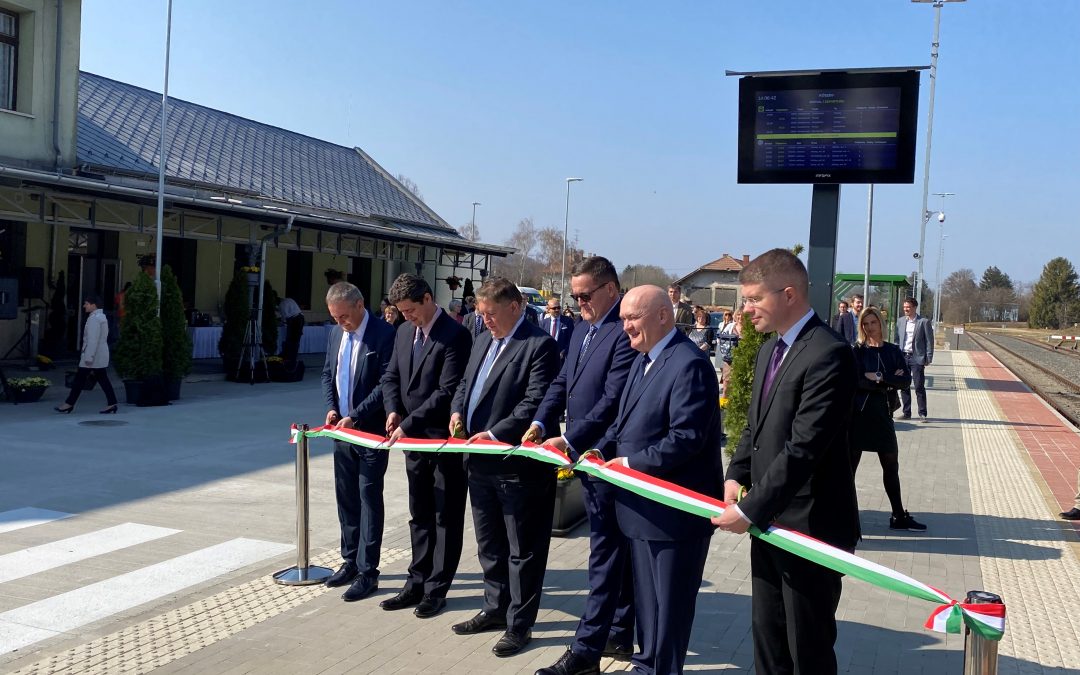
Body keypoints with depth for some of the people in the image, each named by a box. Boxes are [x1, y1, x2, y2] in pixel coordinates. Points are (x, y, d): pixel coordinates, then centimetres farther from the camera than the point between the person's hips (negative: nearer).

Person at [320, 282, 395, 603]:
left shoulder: (384, 334, -15)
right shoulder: (336, 333, 8)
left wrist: (355, 415, -20)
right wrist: (331, 407, 0)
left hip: (371, 431, -7)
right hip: (343, 430, 7)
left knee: (369, 500, -1)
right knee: (346, 498, 15)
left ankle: (367, 572, 6)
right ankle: (350, 560, 28)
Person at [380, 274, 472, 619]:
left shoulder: (455, 335, -17)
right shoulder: (404, 332, 8)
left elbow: (447, 391, -22)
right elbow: (391, 377, 14)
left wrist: (408, 424, -21)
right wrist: (393, 410, -5)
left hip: (445, 439, -8)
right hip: (413, 437, 8)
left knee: (446, 517, 6)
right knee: (419, 515, 16)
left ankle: (437, 588, 15)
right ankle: (417, 582, 27)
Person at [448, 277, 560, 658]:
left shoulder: (539, 345, -14)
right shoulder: (482, 341, 13)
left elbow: (535, 402, -21)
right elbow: (465, 383, 20)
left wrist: (495, 434, -23)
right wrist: (458, 411, 0)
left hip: (518, 464, -8)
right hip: (481, 462, 9)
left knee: (522, 550, 5)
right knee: (489, 545, 20)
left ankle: (519, 625, 17)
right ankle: (496, 609, 36)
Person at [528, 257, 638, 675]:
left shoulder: (625, 332, -16)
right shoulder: (582, 328, 13)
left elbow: (613, 399, -22)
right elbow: (562, 383, 14)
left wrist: (571, 440, -23)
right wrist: (541, 423, 0)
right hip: (585, 454, 9)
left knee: (606, 553, -1)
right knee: (616, 549, 17)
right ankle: (620, 634, 29)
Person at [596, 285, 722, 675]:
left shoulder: (689, 364, -19)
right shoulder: (642, 360, 13)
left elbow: (686, 438, -25)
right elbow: (625, 421, 17)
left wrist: (632, 464, -19)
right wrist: (602, 450, 0)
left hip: (674, 509, -10)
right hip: (644, 504, 10)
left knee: (667, 602, 5)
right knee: (646, 595, 21)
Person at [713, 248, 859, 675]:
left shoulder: (828, 354, -19)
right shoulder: (768, 351, 12)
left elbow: (803, 448, -24)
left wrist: (750, 510, -21)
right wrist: (736, 476, 0)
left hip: (810, 526, -9)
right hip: (768, 522, 9)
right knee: (767, 639, 19)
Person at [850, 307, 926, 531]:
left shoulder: (892, 351, 6)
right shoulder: (857, 351, -3)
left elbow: (906, 381, -4)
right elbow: (855, 381, -16)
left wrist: (878, 377, -15)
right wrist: (888, 382, -13)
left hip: (881, 413, 4)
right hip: (858, 412, -4)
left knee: (891, 466, 11)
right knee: (850, 465, 1)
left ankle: (899, 516, 22)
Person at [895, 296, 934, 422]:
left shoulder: (924, 322, -4)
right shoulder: (901, 321, 10)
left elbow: (929, 341, -3)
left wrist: (928, 358, -7)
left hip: (917, 358, -4)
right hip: (902, 357, 4)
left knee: (919, 387, -2)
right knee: (904, 386, 7)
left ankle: (922, 413, 6)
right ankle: (906, 413, 15)